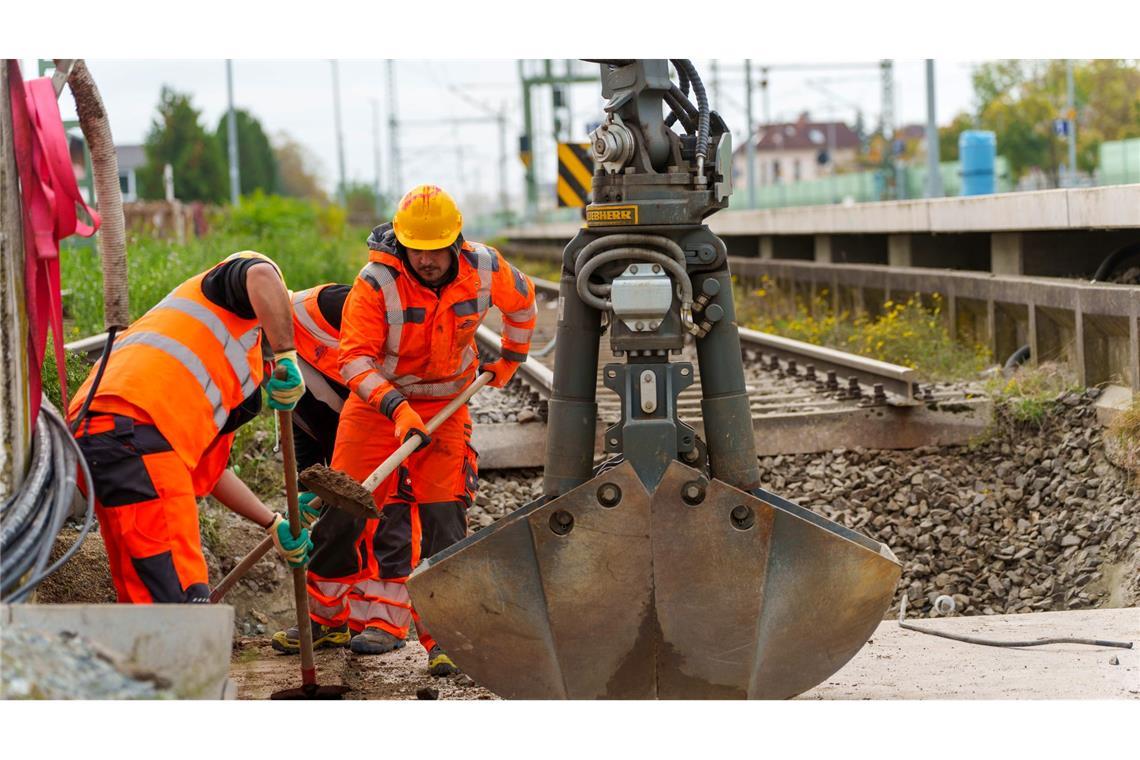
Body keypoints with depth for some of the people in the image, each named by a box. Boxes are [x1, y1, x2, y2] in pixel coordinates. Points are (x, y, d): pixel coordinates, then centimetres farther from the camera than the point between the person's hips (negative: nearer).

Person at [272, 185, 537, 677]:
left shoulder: (484, 268, -12)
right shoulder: (376, 281, -22)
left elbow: (522, 300, 11)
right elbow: (355, 358, -24)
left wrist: (511, 357, 19)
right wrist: (397, 406, -36)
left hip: (444, 405, 1)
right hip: (376, 402, -1)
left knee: (443, 519, -9)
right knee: (344, 511, 0)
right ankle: (325, 617, 18)